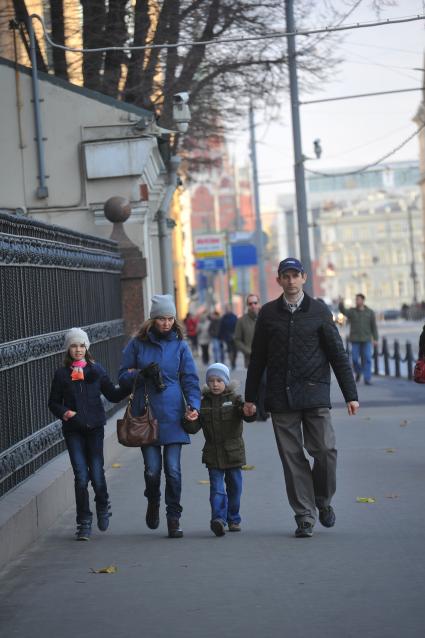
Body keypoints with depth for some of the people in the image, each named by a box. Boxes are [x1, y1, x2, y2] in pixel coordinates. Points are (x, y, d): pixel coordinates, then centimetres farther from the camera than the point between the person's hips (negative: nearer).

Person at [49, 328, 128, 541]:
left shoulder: (96, 370, 6)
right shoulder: (61, 374, 5)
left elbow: (113, 395, 9)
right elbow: (53, 403, 9)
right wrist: (64, 413, -10)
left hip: (94, 427, 0)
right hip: (73, 430, 0)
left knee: (97, 473, -5)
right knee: (81, 477, -5)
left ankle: (103, 507, 25)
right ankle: (84, 523, 7)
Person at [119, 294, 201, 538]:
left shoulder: (180, 345, 4)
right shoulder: (138, 344, 4)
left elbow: (190, 379, 4)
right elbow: (123, 376, 8)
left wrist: (194, 405, -11)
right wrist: (142, 374, -12)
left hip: (172, 416, 0)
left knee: (173, 469, -3)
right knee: (152, 469, -2)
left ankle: (174, 519, 9)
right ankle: (153, 502, 29)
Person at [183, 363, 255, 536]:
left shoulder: (235, 399, -1)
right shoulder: (203, 403, 4)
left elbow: (246, 415, -16)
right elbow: (194, 428, 2)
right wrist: (189, 420, -20)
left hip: (233, 453, 0)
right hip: (213, 454, 0)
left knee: (234, 487, 10)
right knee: (217, 487, -9)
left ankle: (233, 519, 24)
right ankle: (218, 519, -20)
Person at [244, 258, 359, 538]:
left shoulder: (319, 311, 3)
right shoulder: (268, 313, 7)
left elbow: (338, 354, 5)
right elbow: (258, 358, 12)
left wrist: (351, 394, 1)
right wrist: (250, 397, 11)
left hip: (314, 394, -1)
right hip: (281, 397, 1)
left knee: (325, 450, -8)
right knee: (292, 457, 0)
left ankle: (323, 501, 18)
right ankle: (304, 516, 8)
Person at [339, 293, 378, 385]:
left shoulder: (370, 312, 3)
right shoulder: (352, 311, 2)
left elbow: (373, 326, 4)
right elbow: (343, 311, -18)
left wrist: (375, 339, -2)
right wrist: (341, 304, -39)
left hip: (366, 339, 0)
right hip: (355, 340, 0)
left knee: (367, 359, -6)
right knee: (355, 359, -3)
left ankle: (367, 379, -1)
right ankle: (358, 372, 27)